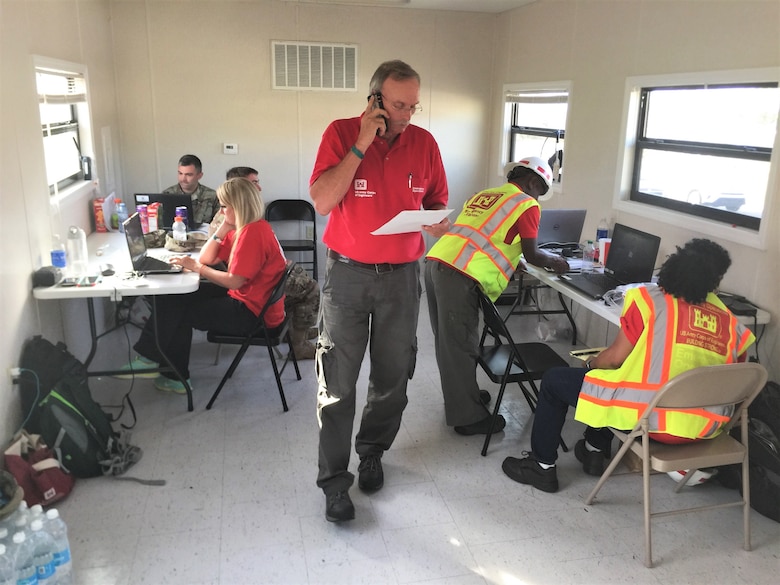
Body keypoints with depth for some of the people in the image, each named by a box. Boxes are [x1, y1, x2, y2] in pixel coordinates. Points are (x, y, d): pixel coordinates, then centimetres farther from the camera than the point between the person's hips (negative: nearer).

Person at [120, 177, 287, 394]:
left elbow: (234, 281, -23)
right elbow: (206, 258, 10)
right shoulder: (243, 228, 12)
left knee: (178, 310, -6)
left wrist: (196, 267, -13)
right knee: (176, 298, 8)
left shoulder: (252, 232, -21)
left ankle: (149, 358, 16)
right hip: (244, 298, 10)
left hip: (252, 311, -10)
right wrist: (223, 227, -1)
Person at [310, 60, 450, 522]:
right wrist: (361, 144, -19)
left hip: (402, 275, 3)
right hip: (347, 273, -2)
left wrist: (438, 220, -10)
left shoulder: (424, 142, 4)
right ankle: (335, 480, 14)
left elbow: (437, 201, 14)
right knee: (338, 383, -1)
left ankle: (373, 452, 36)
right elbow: (322, 201, -16)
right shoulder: (341, 133, -5)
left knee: (393, 376, 12)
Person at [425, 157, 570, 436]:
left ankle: (459, 397, 34)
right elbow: (531, 255, 5)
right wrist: (554, 261, 24)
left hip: (436, 261, 8)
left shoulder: (484, 195, 27)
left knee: (449, 341, 18)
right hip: (459, 275, -8)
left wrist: (510, 265, 31)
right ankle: (468, 417, 12)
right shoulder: (527, 204, 4)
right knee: (461, 346, 0)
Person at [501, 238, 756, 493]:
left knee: (554, 380, 14)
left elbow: (616, 358, -6)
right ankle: (595, 450, 42)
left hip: (649, 415, -6)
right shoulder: (732, 324, 5)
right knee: (611, 373, 34)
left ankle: (542, 466, 22)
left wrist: (591, 364, 16)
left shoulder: (649, 299, -6)